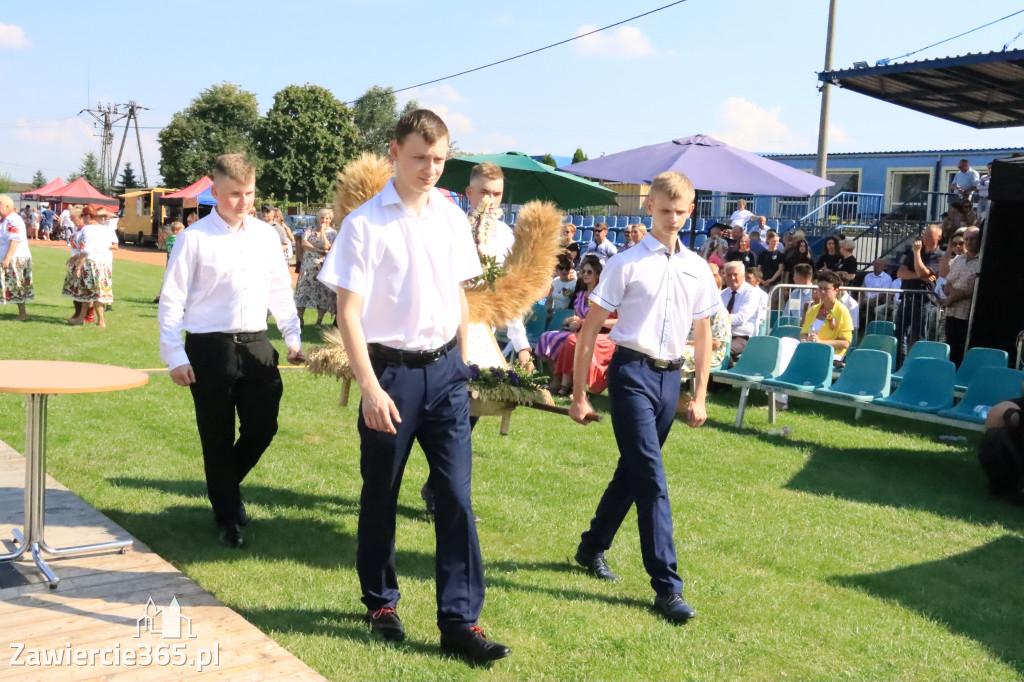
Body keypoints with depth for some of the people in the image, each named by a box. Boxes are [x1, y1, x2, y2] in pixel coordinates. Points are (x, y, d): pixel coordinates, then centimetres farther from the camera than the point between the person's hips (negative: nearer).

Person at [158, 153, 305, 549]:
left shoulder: (266, 235, 6)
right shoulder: (194, 238, -6)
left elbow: (280, 290, 14)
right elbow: (172, 299, -5)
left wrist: (293, 337, 10)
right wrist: (175, 356, -9)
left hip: (256, 344, 4)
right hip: (209, 348, -4)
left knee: (263, 427, 7)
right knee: (218, 438, 7)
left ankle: (227, 486, 37)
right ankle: (227, 518, 24)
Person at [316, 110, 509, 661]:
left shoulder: (452, 218, 6)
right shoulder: (364, 223, -8)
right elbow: (348, 312, -11)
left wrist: (460, 367, 12)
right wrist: (370, 388, -19)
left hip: (444, 369, 3)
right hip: (390, 370, -3)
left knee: (456, 496, 0)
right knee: (380, 494, 12)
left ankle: (459, 621, 8)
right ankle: (380, 602, 32)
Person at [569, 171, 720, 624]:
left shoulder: (698, 270, 8)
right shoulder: (626, 264, -7)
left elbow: (702, 335, 15)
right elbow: (590, 330, -5)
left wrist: (699, 397, 12)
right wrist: (579, 394, -6)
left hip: (670, 376, 6)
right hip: (632, 373, -5)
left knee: (633, 470, 16)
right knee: (651, 478, -9)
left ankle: (593, 548, 36)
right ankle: (667, 587, -3)